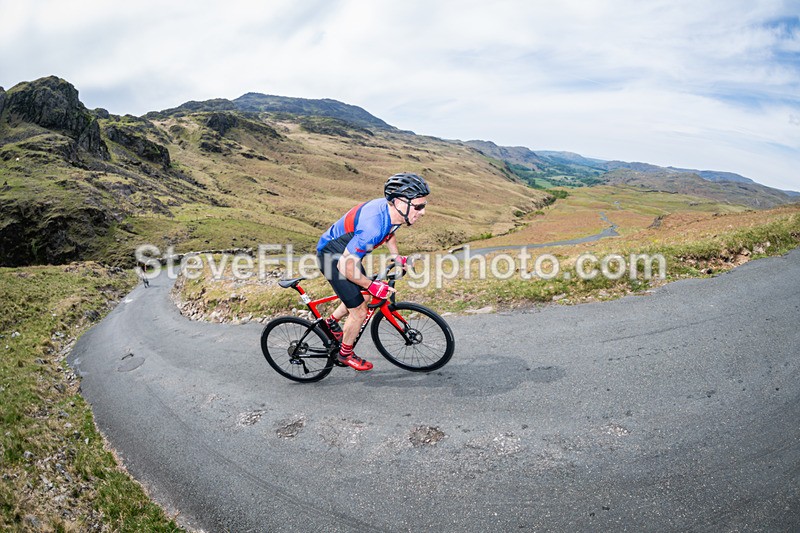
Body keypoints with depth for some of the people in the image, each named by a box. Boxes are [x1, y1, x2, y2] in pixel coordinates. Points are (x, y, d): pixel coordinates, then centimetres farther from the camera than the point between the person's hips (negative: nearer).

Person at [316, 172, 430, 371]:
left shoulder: (392, 210, -12)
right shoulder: (373, 226, -40)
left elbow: (388, 232, 14)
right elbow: (345, 266, -34)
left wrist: (396, 256, 5)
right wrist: (372, 285, -23)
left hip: (347, 252, 9)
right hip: (332, 257, -9)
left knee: (362, 295, 24)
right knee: (359, 311, -4)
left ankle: (331, 323, 48)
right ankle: (345, 354, 23)